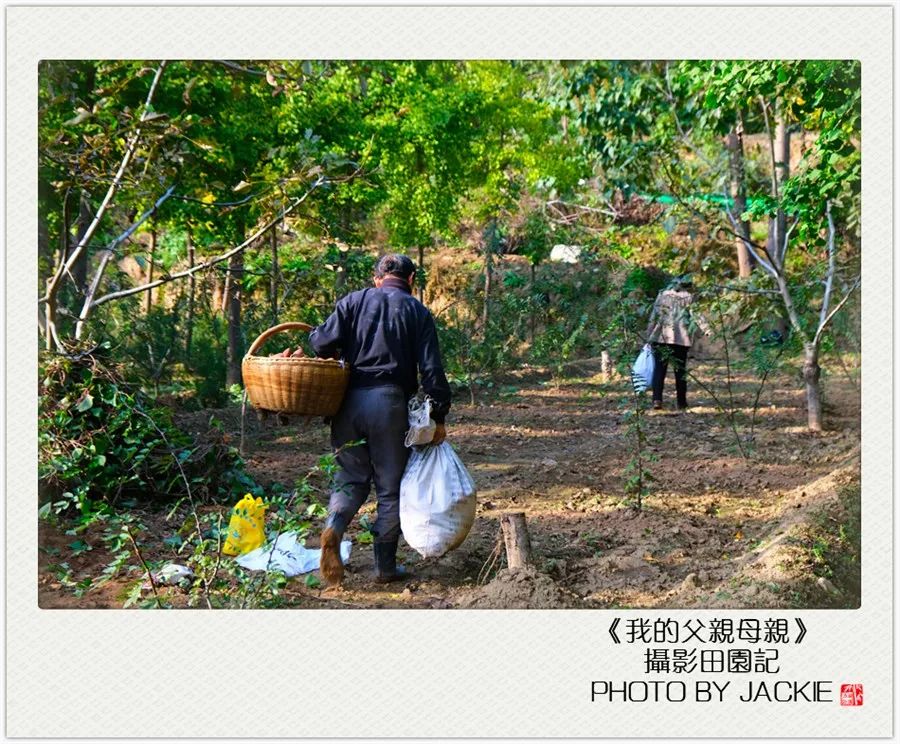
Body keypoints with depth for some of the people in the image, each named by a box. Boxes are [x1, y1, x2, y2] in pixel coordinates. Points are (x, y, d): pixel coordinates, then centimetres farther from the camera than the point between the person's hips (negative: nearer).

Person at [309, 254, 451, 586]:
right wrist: (439, 415, 3)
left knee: (351, 477, 16)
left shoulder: (353, 301, 10)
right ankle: (385, 566, 12)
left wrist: (314, 337, 20)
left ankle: (334, 527, -13)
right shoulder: (417, 311, 7)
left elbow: (325, 342, -3)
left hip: (349, 401, 2)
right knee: (391, 486, 9)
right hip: (390, 402, -2)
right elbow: (431, 368, 0)